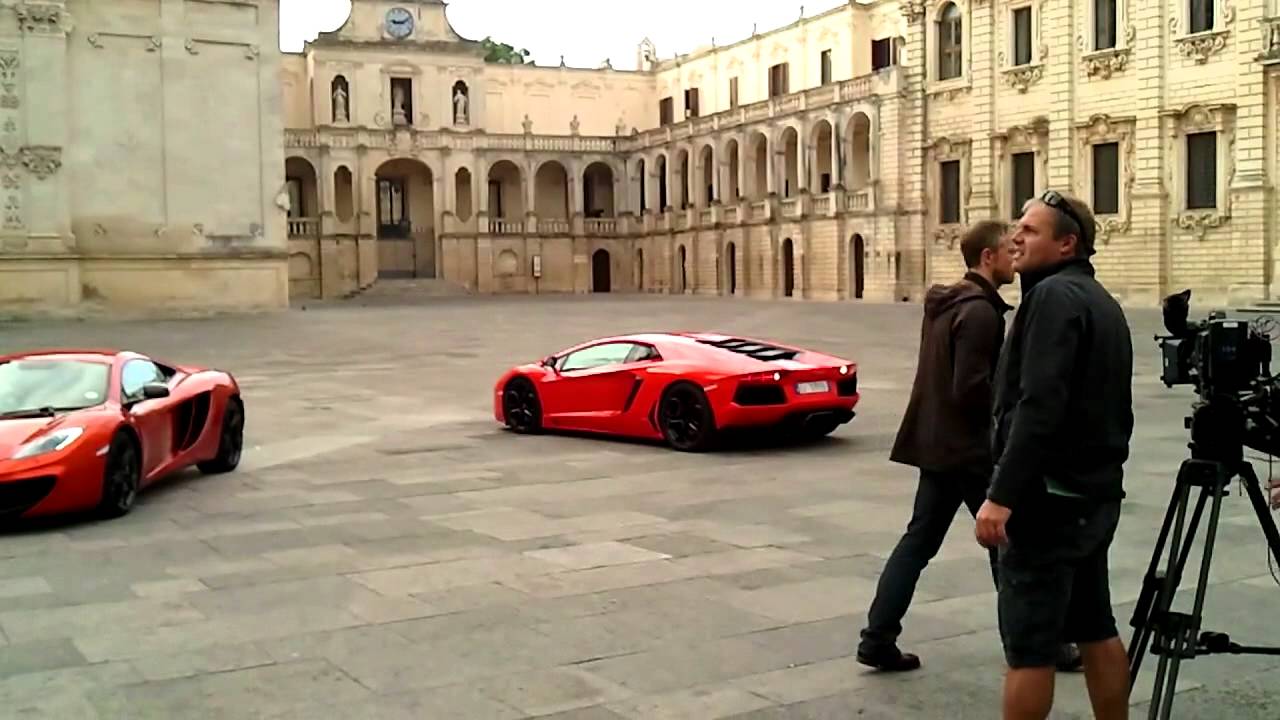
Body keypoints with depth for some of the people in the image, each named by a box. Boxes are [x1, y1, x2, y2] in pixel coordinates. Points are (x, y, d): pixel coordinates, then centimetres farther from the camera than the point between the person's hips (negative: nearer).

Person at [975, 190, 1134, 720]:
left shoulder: (1054, 296, -14)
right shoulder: (1102, 301, 17)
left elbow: (1039, 407, -24)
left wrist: (1001, 494, -26)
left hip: (1049, 495, -10)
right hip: (1094, 493, 10)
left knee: (1028, 643, -6)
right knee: (1096, 629, 16)